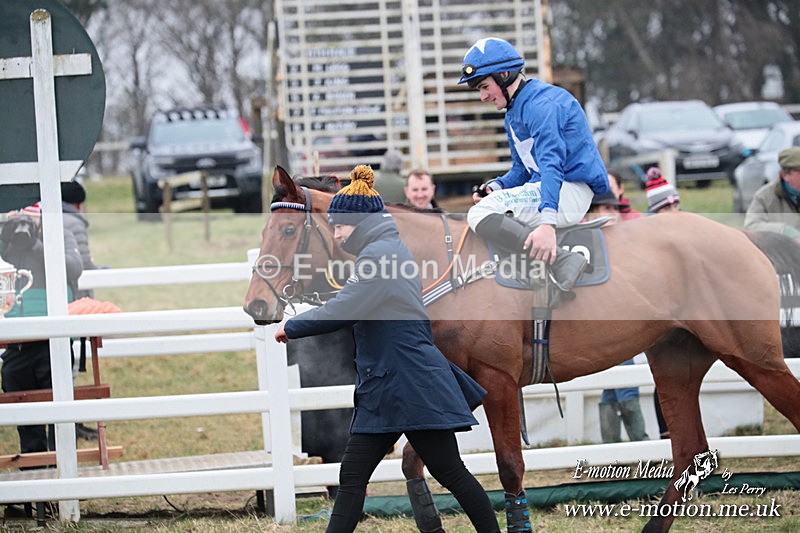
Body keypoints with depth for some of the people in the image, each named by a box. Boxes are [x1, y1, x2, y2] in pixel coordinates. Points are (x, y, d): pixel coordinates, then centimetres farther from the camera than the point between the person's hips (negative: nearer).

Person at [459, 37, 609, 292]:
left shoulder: (541, 104, -14)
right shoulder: (513, 114, 20)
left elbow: (551, 163, -28)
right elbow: (522, 168, 24)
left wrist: (548, 222, -40)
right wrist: (497, 186, 0)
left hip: (571, 191, -11)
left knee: (481, 214, -23)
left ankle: (562, 261, -34)